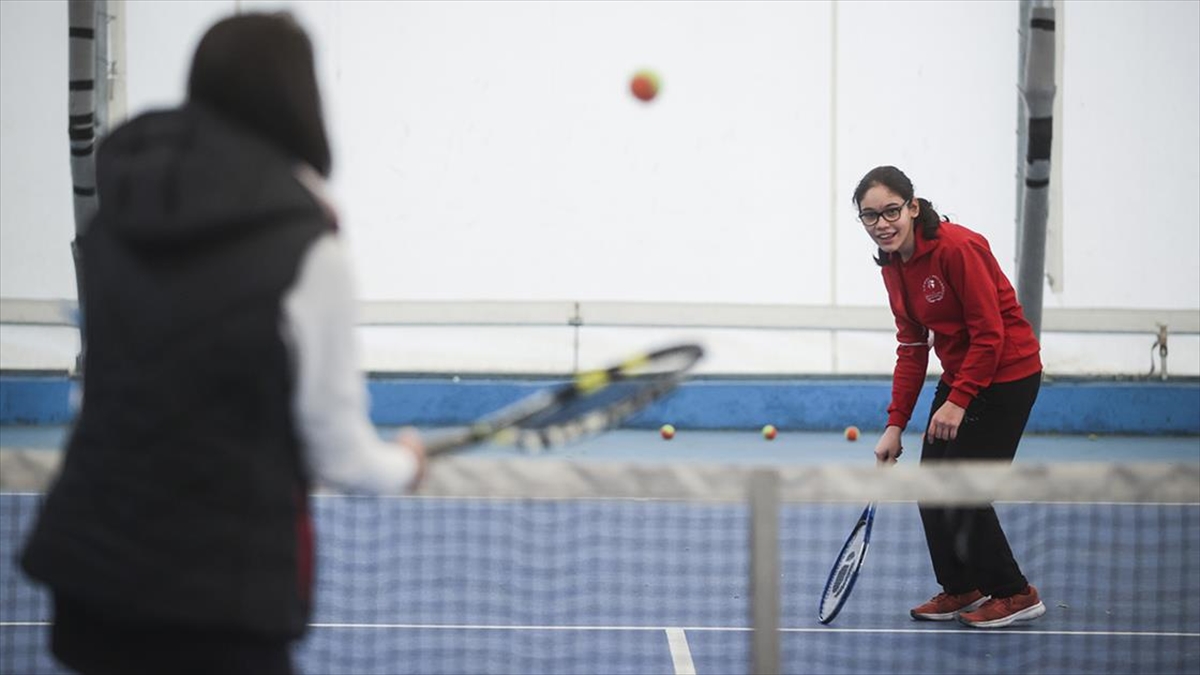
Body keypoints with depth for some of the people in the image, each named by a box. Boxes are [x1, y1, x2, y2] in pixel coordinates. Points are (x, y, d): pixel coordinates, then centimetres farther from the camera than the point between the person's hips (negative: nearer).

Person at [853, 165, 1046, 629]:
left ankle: (1015, 594, 7)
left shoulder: (957, 248, -23)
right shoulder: (893, 267, 2)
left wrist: (959, 402, -23)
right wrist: (895, 425, 1)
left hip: (1007, 374, -8)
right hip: (958, 376, 8)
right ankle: (960, 589, 24)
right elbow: (912, 349, 6)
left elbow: (990, 334, -22)